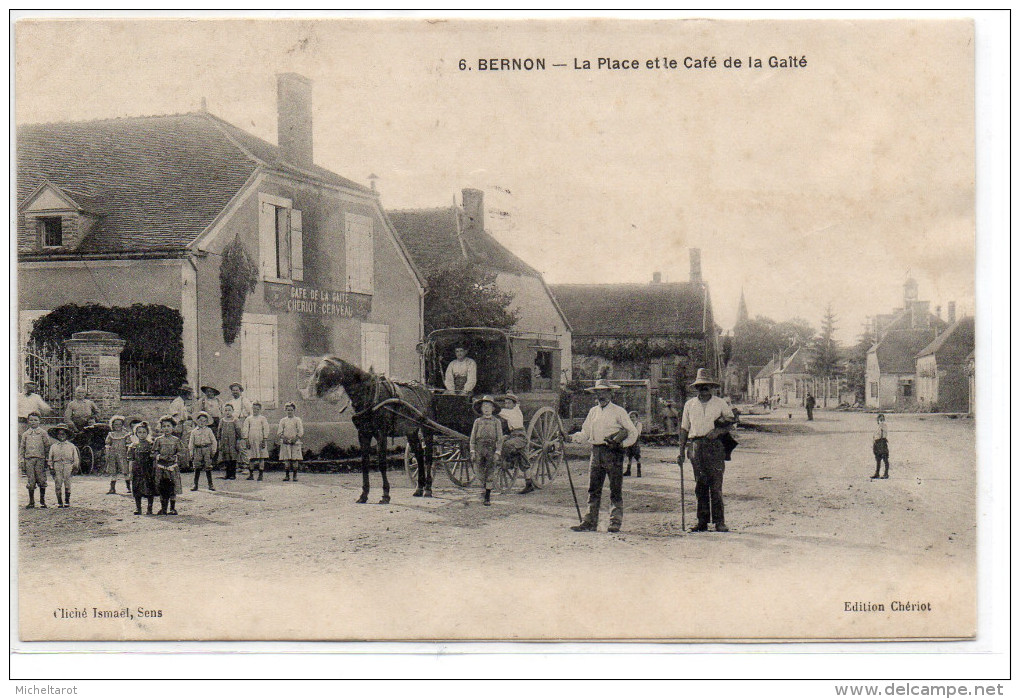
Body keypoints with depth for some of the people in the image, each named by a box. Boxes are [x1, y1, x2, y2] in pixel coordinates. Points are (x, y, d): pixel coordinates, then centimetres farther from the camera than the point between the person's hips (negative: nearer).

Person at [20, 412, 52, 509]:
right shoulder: (25, 434, 12)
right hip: (29, 459, 2)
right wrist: (21, 460, 6)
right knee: (31, 481, 0)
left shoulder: (43, 433, 6)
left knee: (41, 480, -2)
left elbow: (48, 445, 6)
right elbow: (21, 447, 14)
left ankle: (42, 500, 10)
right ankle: (31, 502, 7)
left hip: (40, 458, -2)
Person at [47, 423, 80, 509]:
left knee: (67, 484, -3)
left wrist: (74, 467, 3)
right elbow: (50, 458, 15)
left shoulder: (71, 446, 13)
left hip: (68, 466, -1)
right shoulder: (53, 446, 15)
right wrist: (51, 467, 4)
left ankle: (67, 501, 7)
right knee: (57, 485, -4)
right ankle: (59, 502, 3)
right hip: (57, 467, 1)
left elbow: (76, 458, 12)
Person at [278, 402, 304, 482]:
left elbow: (301, 432, 2)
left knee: (295, 460, -4)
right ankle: (287, 475, 2)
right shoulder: (283, 420, 12)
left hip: (295, 442, -1)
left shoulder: (297, 420, 8)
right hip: (285, 442, 1)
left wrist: (296, 438, -13)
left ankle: (295, 476, 0)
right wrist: (283, 437, -11)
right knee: (286, 460, -3)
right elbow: (279, 432, 7)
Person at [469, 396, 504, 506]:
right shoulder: (478, 421, 9)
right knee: (480, 474, 5)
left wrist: (497, 453, -5)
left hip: (491, 448, -2)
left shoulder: (496, 422, 5)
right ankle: (484, 490, 24)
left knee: (489, 474, -1)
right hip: (479, 448, 2)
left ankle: (487, 497, 3)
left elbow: (500, 438, 4)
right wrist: (472, 452, 2)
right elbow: (473, 437, 9)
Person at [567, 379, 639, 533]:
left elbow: (633, 432, 2)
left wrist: (621, 444, -12)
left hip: (613, 453, -5)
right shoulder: (593, 412, 16)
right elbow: (585, 433, 15)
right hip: (596, 451, 5)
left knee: (615, 490, -2)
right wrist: (572, 437, -2)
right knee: (593, 489, 4)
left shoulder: (618, 411, 1)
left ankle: (615, 522, 4)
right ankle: (590, 522, 6)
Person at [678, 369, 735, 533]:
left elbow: (732, 423, 10)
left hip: (715, 447, -3)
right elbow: (684, 429, 16)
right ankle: (702, 522, 7)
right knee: (700, 486, 3)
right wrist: (681, 452, 10)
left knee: (716, 486, -7)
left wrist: (718, 431, -9)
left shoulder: (720, 403, 8)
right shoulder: (689, 405, 15)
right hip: (696, 447, 3)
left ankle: (719, 522, -4)